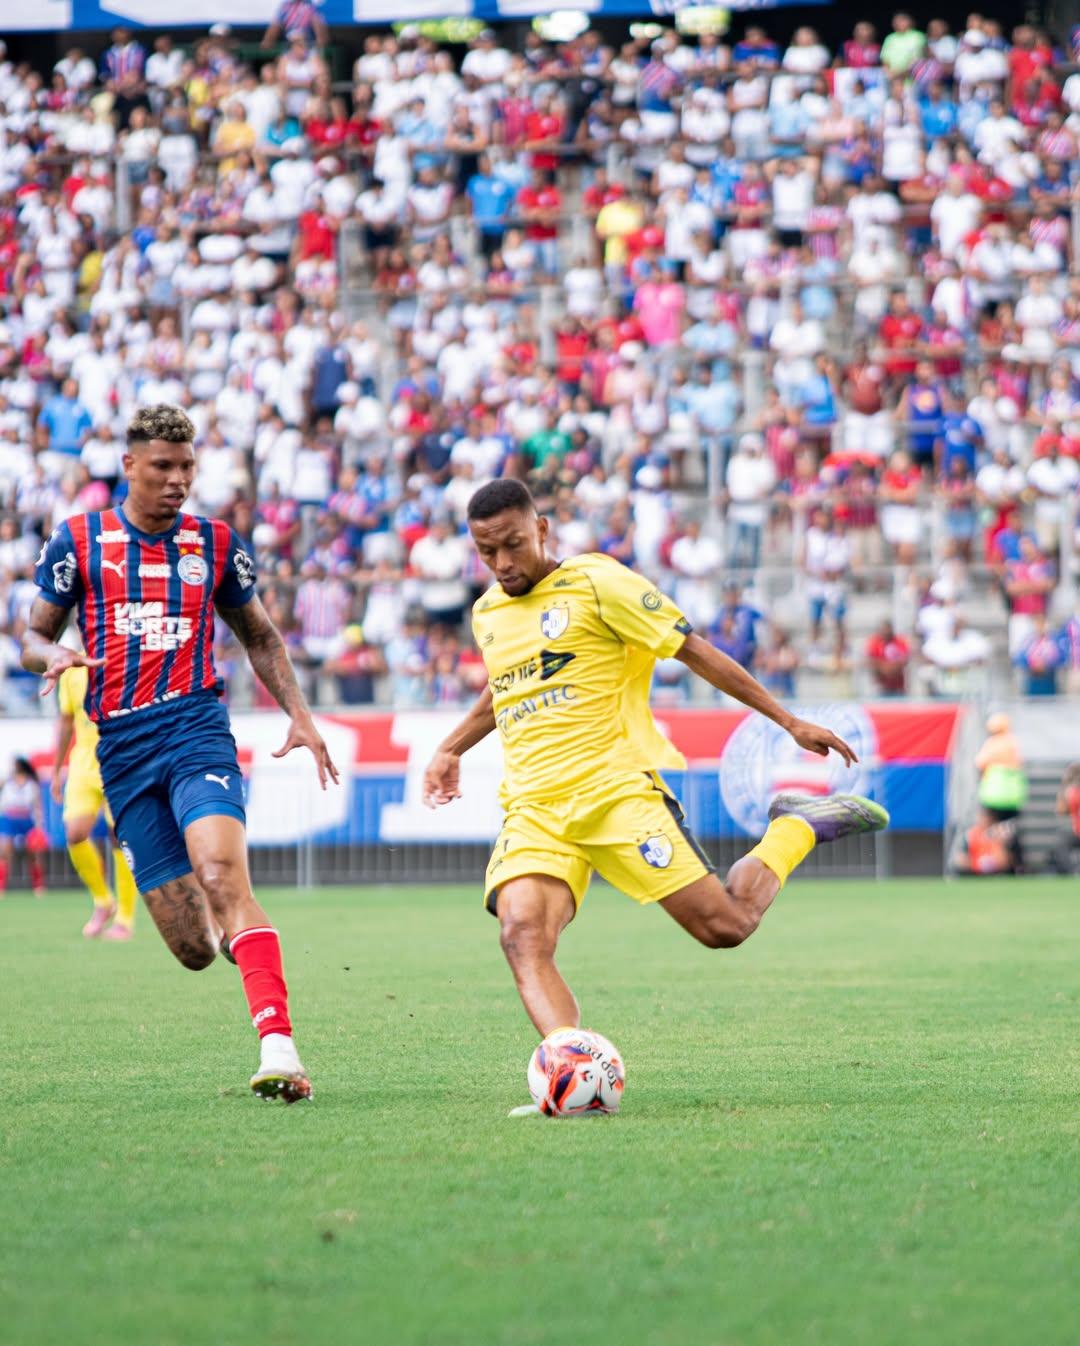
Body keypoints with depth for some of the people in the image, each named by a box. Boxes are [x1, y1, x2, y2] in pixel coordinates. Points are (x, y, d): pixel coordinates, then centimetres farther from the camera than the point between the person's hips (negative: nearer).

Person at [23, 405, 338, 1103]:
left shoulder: (215, 544, 11)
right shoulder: (79, 540, 8)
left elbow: (259, 634, 23)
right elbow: (33, 635, 13)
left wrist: (299, 713, 10)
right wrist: (53, 655, -11)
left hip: (196, 728, -1)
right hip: (121, 749, 1)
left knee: (222, 875, -28)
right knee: (194, 947, -3)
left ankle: (279, 1046, -36)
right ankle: (232, 927, 35)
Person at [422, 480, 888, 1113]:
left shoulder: (596, 583, -3)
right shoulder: (487, 615, 16)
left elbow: (695, 650, 0)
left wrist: (789, 720, 0)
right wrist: (452, 748, 50)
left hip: (616, 789, -4)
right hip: (533, 810, 5)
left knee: (724, 926, -10)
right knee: (523, 935, -25)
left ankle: (798, 829, 19)